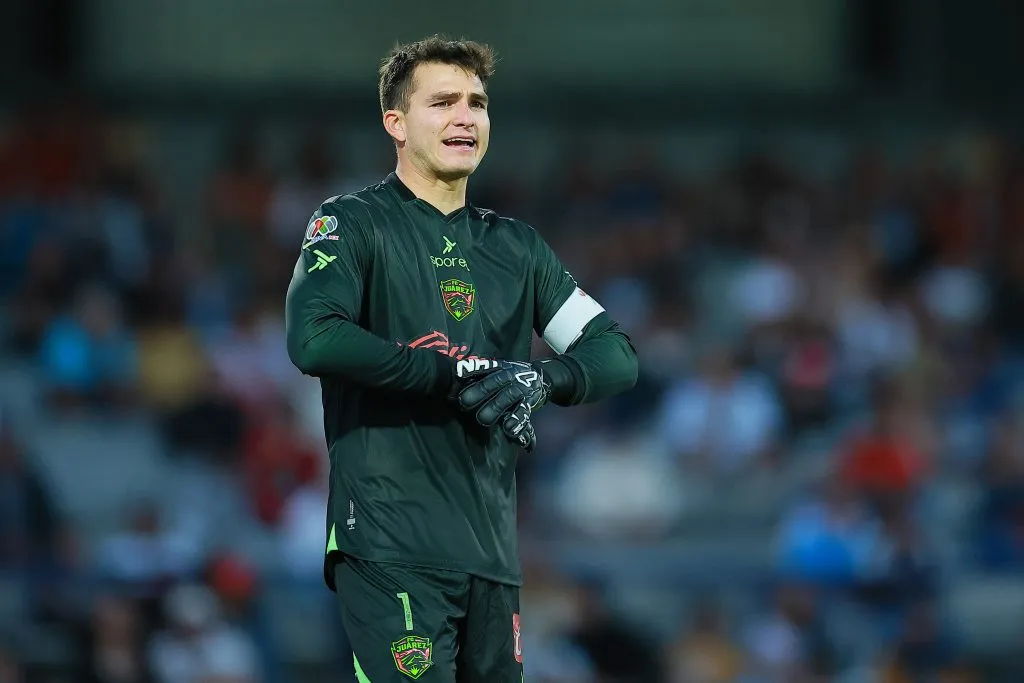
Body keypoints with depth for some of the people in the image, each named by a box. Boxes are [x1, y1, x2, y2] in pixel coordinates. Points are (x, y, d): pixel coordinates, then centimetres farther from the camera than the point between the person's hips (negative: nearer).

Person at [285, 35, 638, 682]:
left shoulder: (516, 245, 18)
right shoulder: (353, 223, 1)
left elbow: (616, 354, 15)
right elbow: (314, 339, -17)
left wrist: (544, 379, -8)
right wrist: (463, 372, -15)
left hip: (493, 552, 6)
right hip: (391, 549, -6)